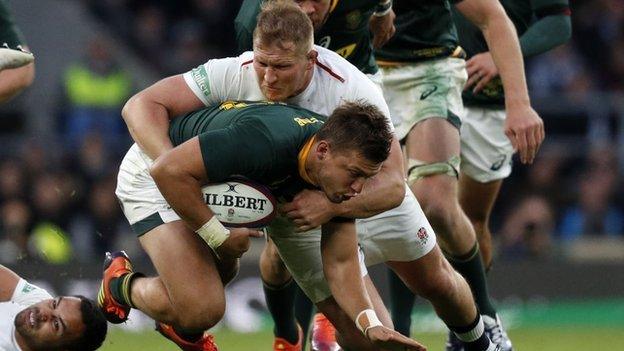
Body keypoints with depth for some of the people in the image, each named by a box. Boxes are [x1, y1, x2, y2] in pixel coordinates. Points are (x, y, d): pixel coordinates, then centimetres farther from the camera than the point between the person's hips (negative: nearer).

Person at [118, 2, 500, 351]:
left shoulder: (353, 90, -35)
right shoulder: (235, 74, -30)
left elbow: (392, 184, -38)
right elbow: (141, 106, -30)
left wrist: (331, 206, -56)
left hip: (364, 197, 0)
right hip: (294, 205, 0)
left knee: (435, 281, 16)